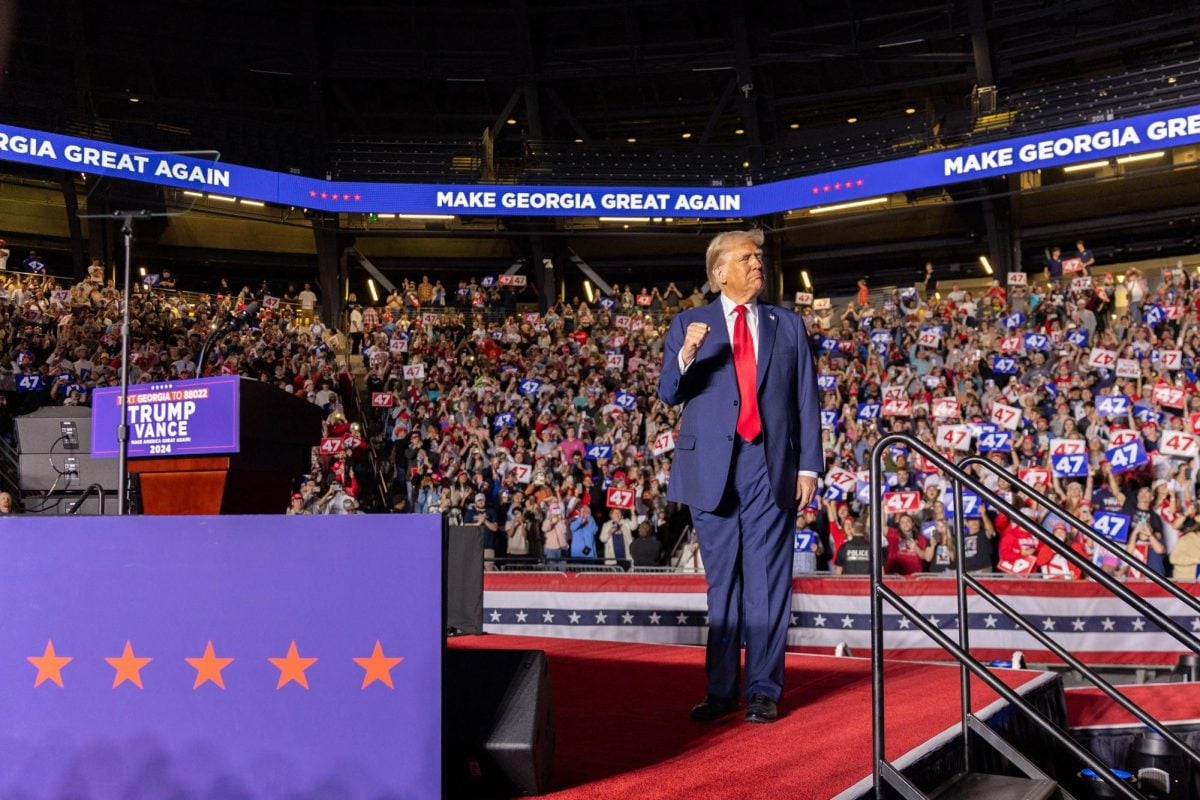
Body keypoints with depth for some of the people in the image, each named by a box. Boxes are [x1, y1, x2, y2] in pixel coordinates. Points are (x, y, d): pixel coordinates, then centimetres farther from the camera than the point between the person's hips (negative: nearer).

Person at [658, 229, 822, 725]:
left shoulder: (788, 325, 11)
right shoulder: (689, 325, 8)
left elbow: (806, 400, 8)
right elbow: (668, 394, 0)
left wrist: (808, 466, 0)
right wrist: (686, 355, -20)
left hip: (770, 466, 0)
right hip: (712, 467, 0)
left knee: (767, 582, 0)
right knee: (721, 583, 6)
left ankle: (763, 691, 6)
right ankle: (721, 689, 14)